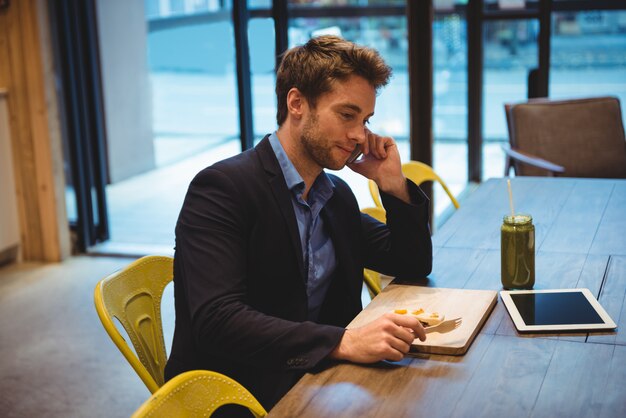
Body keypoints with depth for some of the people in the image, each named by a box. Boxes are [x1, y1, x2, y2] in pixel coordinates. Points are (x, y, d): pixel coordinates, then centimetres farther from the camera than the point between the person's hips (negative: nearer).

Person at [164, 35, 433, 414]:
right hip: (237, 397, -8)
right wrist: (344, 342, -35)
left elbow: (414, 265, 17)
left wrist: (394, 185, 0)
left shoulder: (337, 195, 10)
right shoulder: (221, 187, -15)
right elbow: (216, 320, -26)